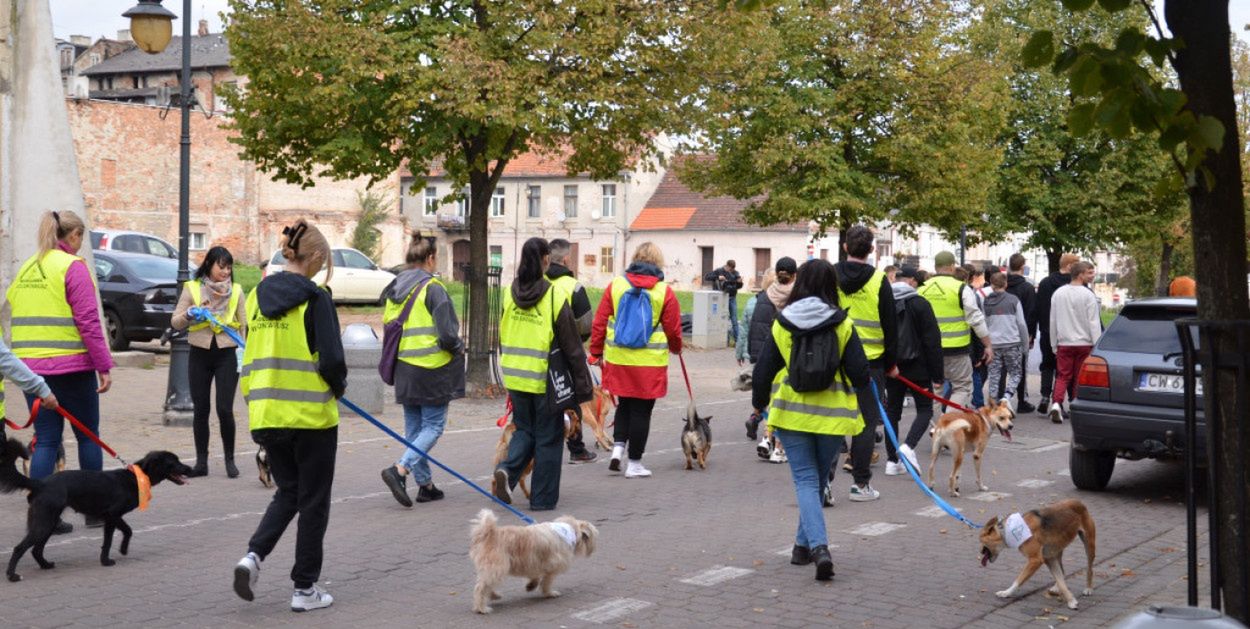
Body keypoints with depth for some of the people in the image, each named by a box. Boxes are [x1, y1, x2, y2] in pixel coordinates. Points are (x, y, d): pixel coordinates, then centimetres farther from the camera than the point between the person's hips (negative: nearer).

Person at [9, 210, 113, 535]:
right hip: (71, 366, -5)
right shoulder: (73, 267, -8)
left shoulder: (26, 269, 12)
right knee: (88, 435, 9)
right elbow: (88, 322, -14)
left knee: (45, 440, 8)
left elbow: (17, 317, 13)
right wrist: (104, 366, -11)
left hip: (31, 366, 5)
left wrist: (27, 362, 16)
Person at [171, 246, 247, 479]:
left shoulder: (236, 291, 6)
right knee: (201, 409, 5)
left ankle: (230, 460, 7)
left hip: (227, 355, -1)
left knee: (225, 409, -7)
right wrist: (189, 315, -17)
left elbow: (245, 324, 8)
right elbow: (175, 322, 3)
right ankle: (201, 461, 12)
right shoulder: (192, 288, 3)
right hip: (199, 354, 1)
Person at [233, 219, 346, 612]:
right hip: (310, 415, -5)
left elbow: (251, 354, 13)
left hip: (266, 415, 6)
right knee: (313, 501, 9)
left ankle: (254, 554, -1)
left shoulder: (258, 295, 6)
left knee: (287, 492, 21)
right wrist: (338, 388, 6)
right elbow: (331, 359, -15)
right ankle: (305, 588, 14)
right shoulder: (315, 299, -12)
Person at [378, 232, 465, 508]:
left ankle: (425, 484, 18)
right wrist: (459, 348, 2)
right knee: (433, 425, 1)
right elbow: (447, 335, -17)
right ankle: (400, 470, -16)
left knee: (413, 428, 13)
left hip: (403, 369, 7)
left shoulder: (394, 289, 8)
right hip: (431, 370, -7)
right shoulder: (433, 288, -13)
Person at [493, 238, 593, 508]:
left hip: (514, 375, 5)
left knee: (524, 429, 20)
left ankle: (507, 470, -5)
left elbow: (502, 336, 12)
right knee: (548, 437, 8)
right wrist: (582, 383, -3)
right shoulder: (555, 296, -13)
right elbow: (572, 346, -10)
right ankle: (543, 498, 12)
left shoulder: (510, 293, 1)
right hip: (545, 378, -4)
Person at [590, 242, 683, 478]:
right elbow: (673, 330, 0)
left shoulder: (615, 285, 1)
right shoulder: (664, 291, -5)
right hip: (650, 363, -3)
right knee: (641, 410, 6)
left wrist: (596, 352, 10)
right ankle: (634, 463, 12)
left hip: (618, 359, 3)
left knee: (624, 405, 22)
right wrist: (676, 348, 20)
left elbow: (599, 322, 1)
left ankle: (618, 446, 7)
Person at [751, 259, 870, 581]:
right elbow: (860, 374, -7)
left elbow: (763, 370, 0)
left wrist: (760, 403, 18)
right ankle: (804, 544, 26)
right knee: (818, 478, 18)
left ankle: (818, 546, -19)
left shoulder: (782, 324, -3)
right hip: (833, 415, 0)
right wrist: (854, 387, 17)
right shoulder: (843, 325, -6)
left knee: (805, 479, 1)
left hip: (791, 411, 0)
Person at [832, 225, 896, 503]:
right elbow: (891, 325, -2)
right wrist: (890, 362, 9)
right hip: (870, 360, -2)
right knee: (866, 422, 6)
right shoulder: (878, 281, -6)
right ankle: (861, 483, 9)